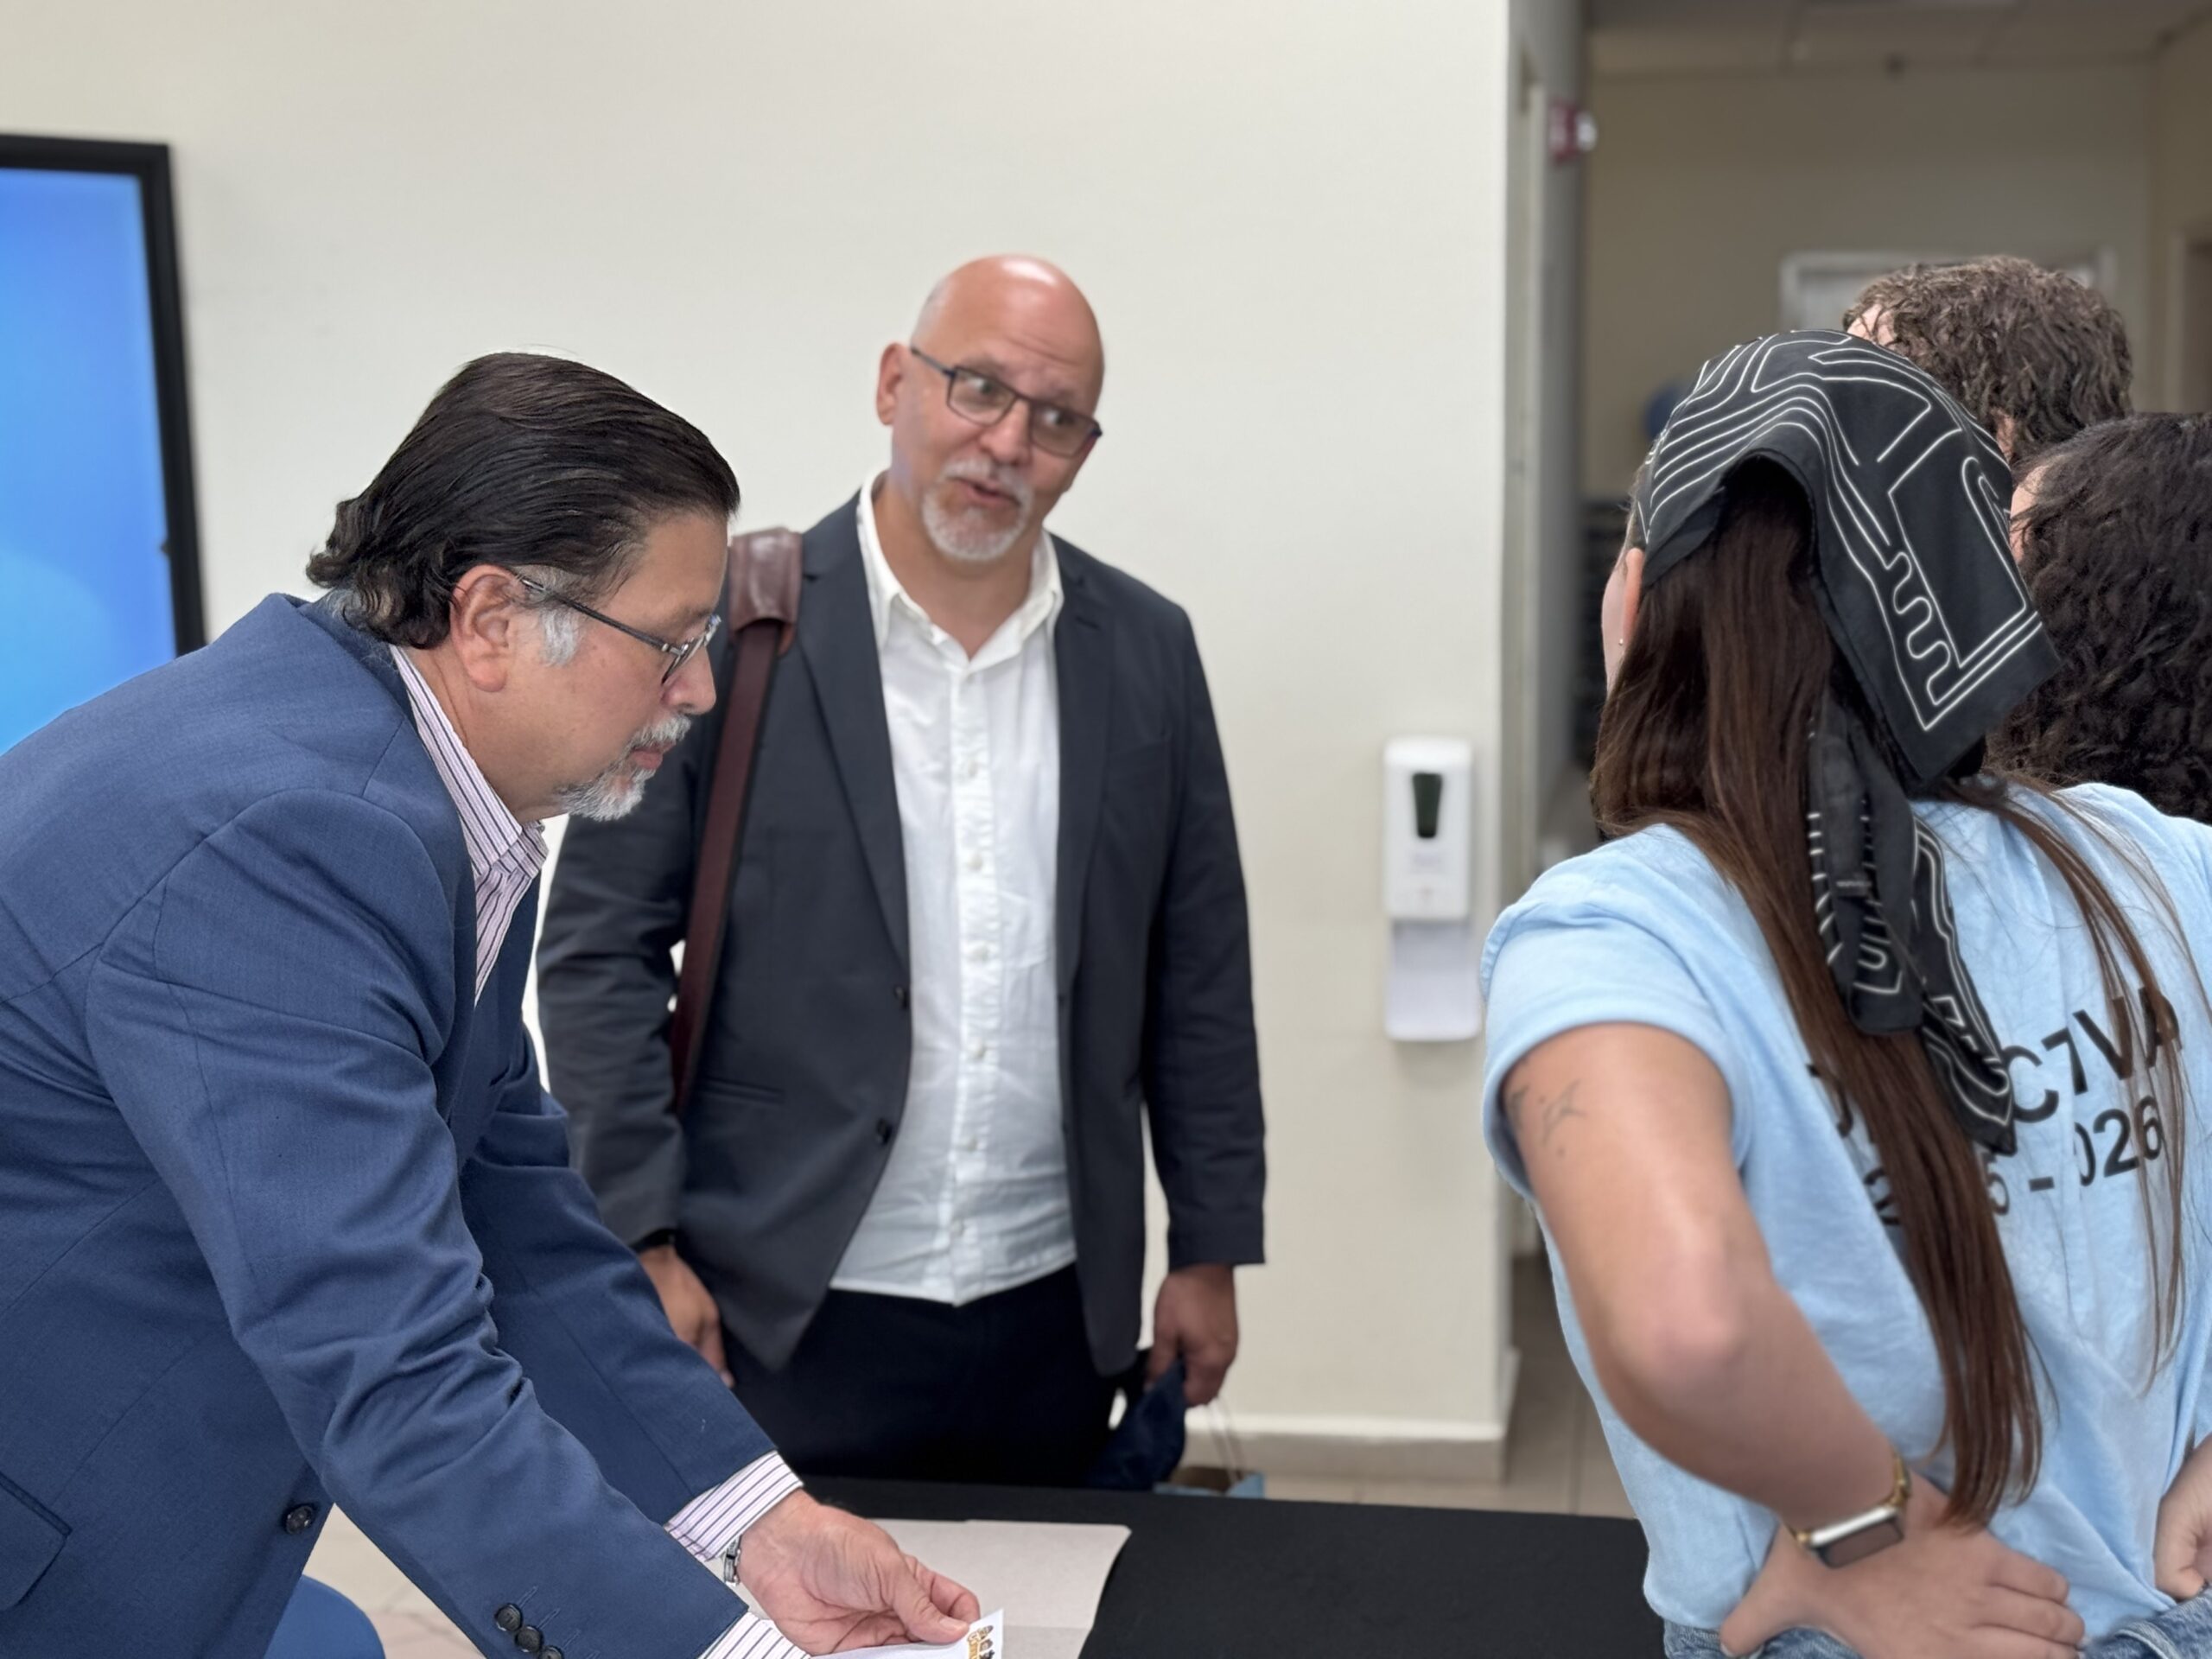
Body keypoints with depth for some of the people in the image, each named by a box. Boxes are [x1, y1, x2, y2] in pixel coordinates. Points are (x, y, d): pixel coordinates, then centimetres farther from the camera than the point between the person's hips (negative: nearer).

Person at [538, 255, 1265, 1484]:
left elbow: (1197, 974, 8)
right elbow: (598, 951, -5)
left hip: (1055, 1316, 3)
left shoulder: (1146, 652, 4)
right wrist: (642, 1242, -9)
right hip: (792, 1314, -3)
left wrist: (1210, 1251, 8)